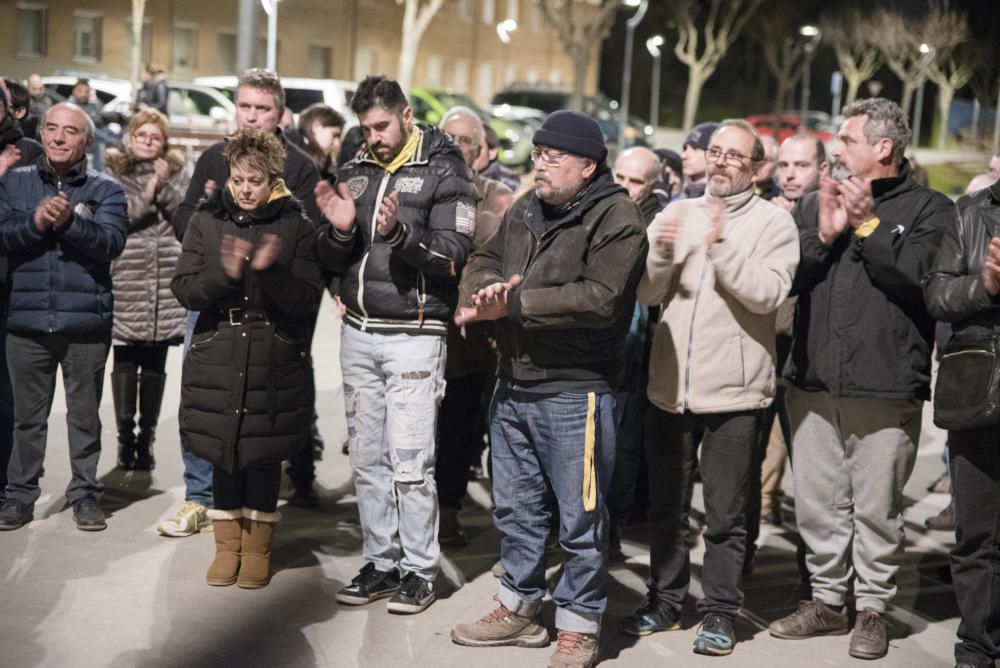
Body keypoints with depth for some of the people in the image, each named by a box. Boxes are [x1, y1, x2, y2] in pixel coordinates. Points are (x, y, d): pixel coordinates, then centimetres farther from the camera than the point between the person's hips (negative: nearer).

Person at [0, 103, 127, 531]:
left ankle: (85, 493, 19)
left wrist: (69, 221, -25)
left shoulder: (106, 190, 2)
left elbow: (111, 243, -12)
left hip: (86, 322, -1)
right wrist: (35, 223, -19)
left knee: (85, 415, 8)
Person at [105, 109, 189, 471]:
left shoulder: (175, 171, 12)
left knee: (155, 361, 4)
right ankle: (125, 436, 4)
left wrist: (165, 186, -12)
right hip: (126, 277, -2)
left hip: (166, 279, 2)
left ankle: (147, 436, 11)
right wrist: (150, 189, -12)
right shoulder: (114, 171, 6)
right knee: (125, 359, -2)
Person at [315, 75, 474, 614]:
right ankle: (379, 563, 21)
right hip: (358, 333, 6)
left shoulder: (443, 172, -4)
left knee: (409, 462, -5)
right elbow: (332, 263, 13)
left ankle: (420, 570, 7)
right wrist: (340, 231, -8)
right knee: (367, 458, 10)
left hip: (413, 335, -6)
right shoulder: (354, 172, 12)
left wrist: (398, 233, -27)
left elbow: (452, 256, -13)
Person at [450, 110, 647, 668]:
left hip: (574, 393, -8)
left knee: (581, 518, 2)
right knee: (517, 509, 18)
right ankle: (520, 610, 34)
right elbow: (482, 261, 14)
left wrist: (513, 303, -22)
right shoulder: (525, 212, 12)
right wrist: (486, 287, -11)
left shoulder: (616, 220, -13)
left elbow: (599, 298, -25)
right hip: (513, 386, 8)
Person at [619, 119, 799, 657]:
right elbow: (646, 292, 3)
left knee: (725, 515, 5)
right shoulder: (677, 214, 8)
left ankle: (720, 613, 17)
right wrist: (661, 253, -16)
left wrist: (721, 247, -23)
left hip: (733, 391, -4)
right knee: (665, 507, 15)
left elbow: (768, 292, -16)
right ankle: (665, 601, 29)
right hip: (669, 386, 4)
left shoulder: (773, 223, -2)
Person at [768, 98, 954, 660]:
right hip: (814, 383, 4)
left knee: (876, 508, 3)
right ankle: (828, 600, 25)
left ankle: (873, 608, 18)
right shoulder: (814, 205, 13)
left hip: (886, 388, -4)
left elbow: (921, 278, -14)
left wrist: (867, 226, -12)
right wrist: (824, 236, -10)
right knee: (817, 503, 11)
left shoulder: (929, 209, 2)